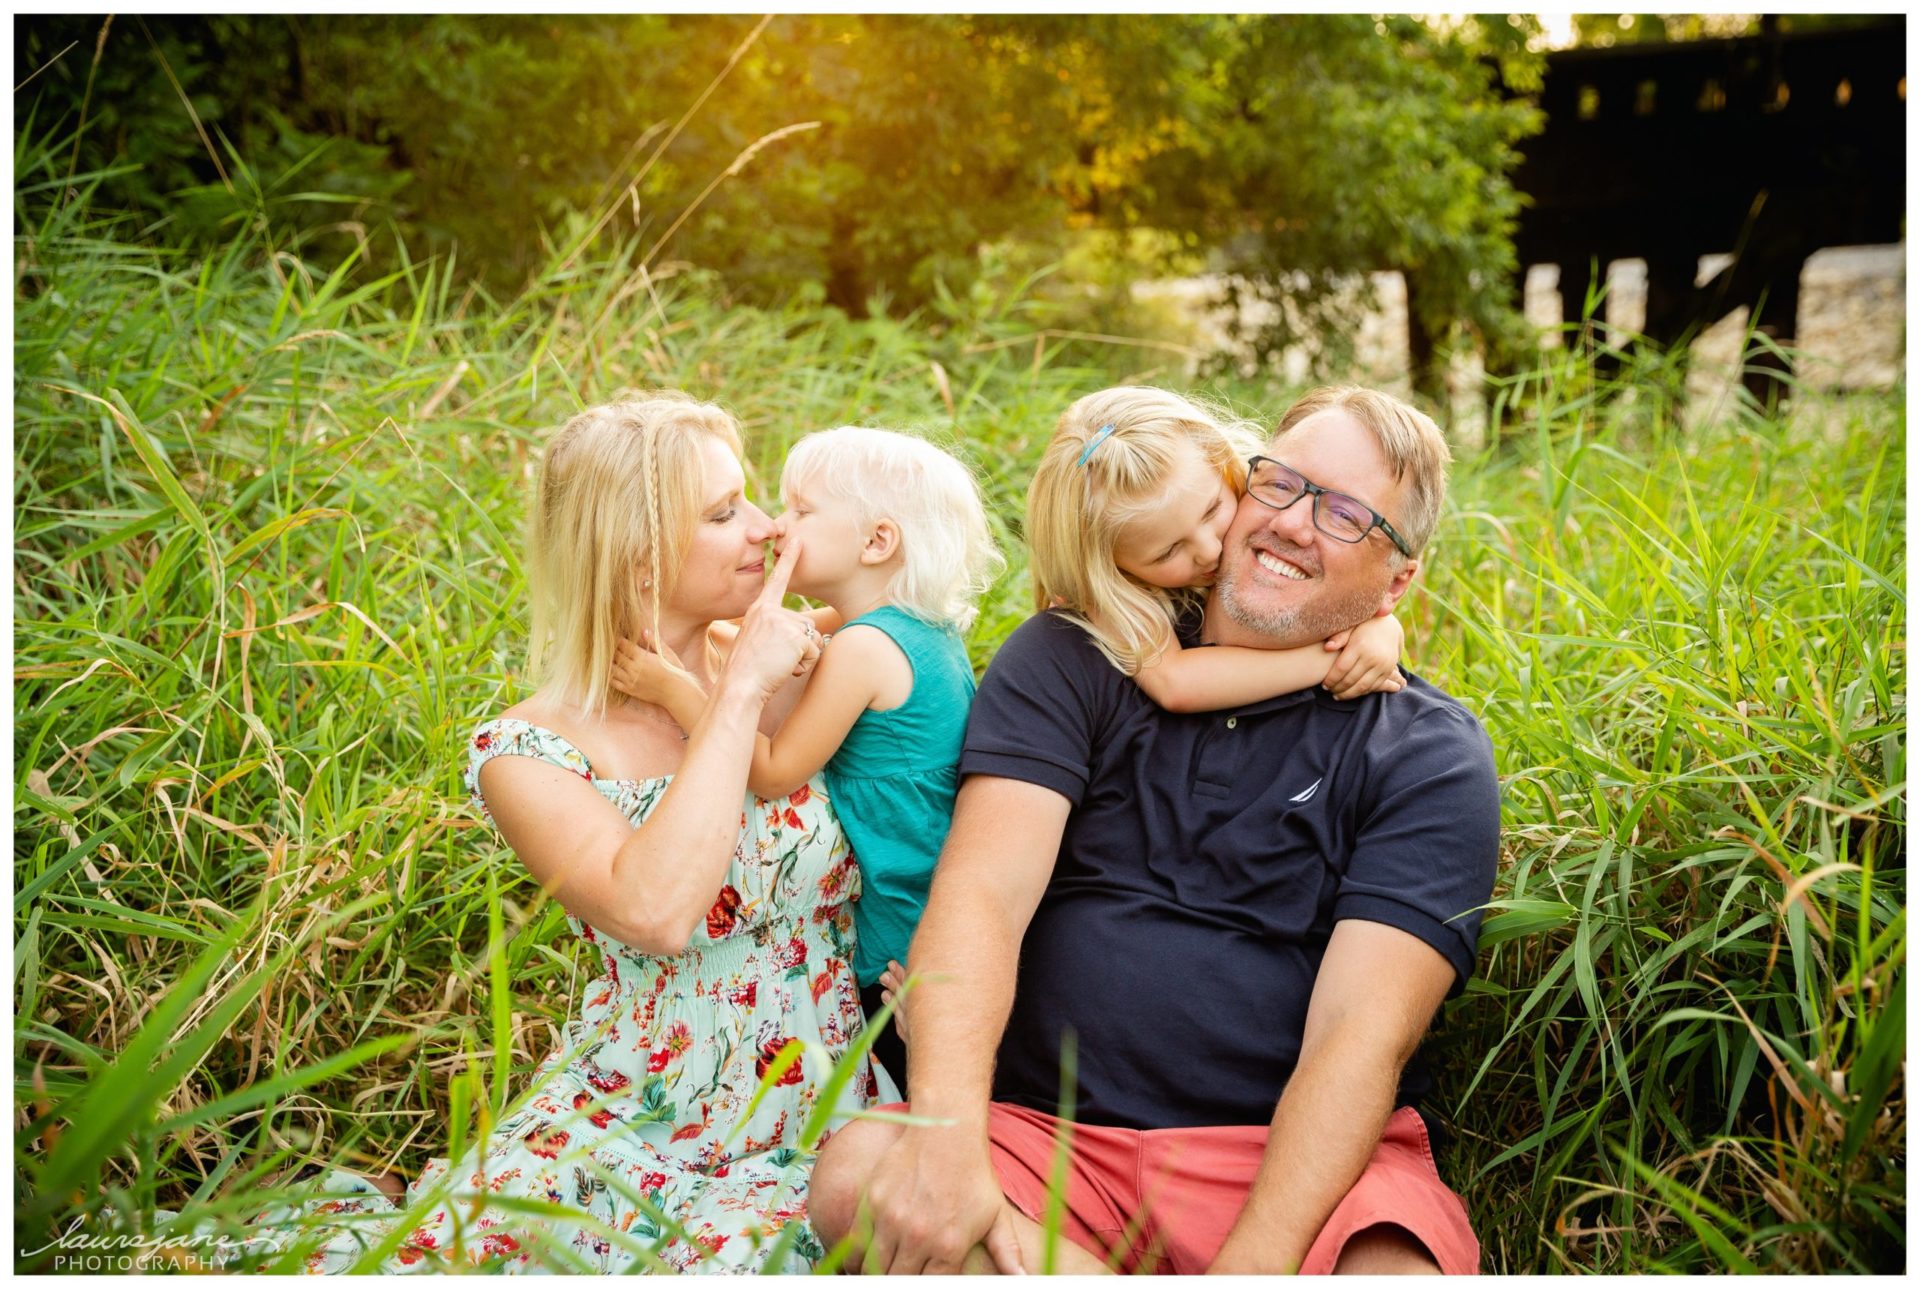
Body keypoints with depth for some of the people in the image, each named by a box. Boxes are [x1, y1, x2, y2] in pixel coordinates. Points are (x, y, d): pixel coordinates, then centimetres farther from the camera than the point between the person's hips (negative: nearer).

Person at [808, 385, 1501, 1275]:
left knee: (1398, 1265, -34)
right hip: (1053, 1130, 3)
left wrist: (1253, 1264, -25)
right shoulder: (1075, 661, 4)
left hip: (1298, 1156, -2)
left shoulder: (1431, 758, 1)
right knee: (857, 1175, -27)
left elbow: (1361, 1034, -11)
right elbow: (982, 894, -10)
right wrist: (947, 1137, -27)